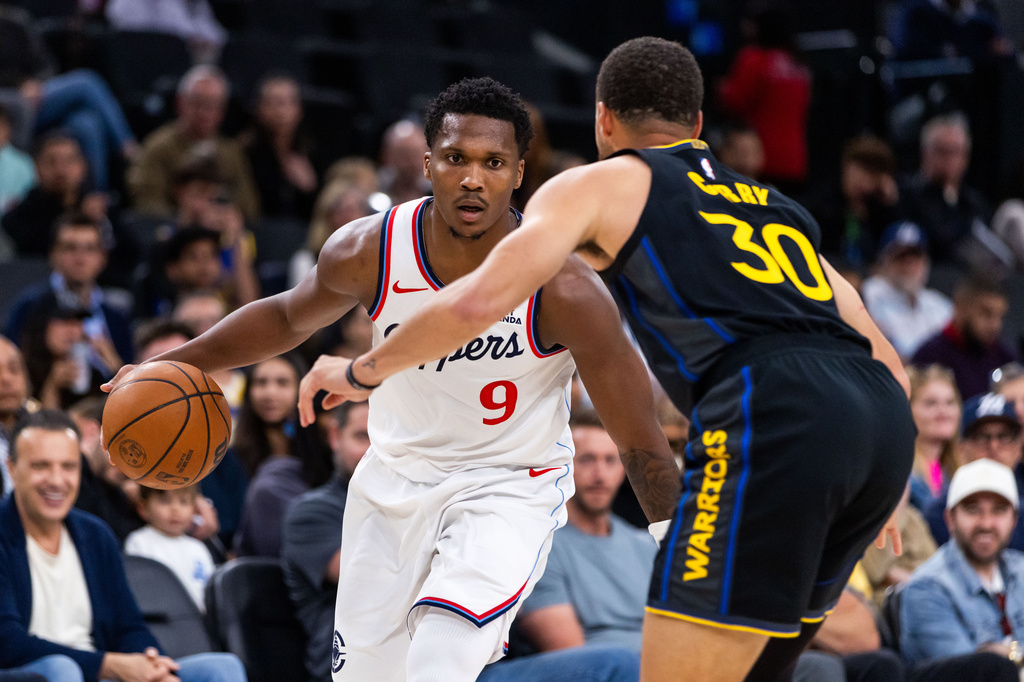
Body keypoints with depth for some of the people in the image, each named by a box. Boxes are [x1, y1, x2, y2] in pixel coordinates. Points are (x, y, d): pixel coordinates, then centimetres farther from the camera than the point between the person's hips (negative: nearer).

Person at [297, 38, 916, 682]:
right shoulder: (773, 205, 34)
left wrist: (361, 372, 19)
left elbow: (478, 302, 4)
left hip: (771, 415, -7)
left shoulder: (602, 184, 17)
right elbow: (888, 362, 31)